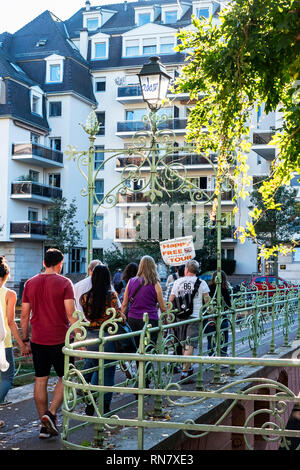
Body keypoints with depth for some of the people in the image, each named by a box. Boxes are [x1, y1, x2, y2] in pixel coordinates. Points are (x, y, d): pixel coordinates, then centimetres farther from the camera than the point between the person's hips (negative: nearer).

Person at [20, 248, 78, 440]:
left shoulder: (30, 283, 7)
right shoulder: (64, 283, -7)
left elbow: (25, 315, 8)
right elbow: (71, 314, -13)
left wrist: (25, 339, 16)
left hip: (38, 340, 4)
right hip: (60, 339, -4)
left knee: (41, 380, 9)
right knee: (65, 378, 10)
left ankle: (45, 425, 14)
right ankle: (51, 413, -6)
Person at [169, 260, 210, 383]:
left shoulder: (178, 282, 7)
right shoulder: (201, 283, 0)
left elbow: (171, 300, 8)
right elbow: (207, 301, 0)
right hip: (195, 316, -3)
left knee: (184, 344, 17)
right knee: (190, 346, -7)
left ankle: (188, 368, 31)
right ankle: (184, 373, -14)